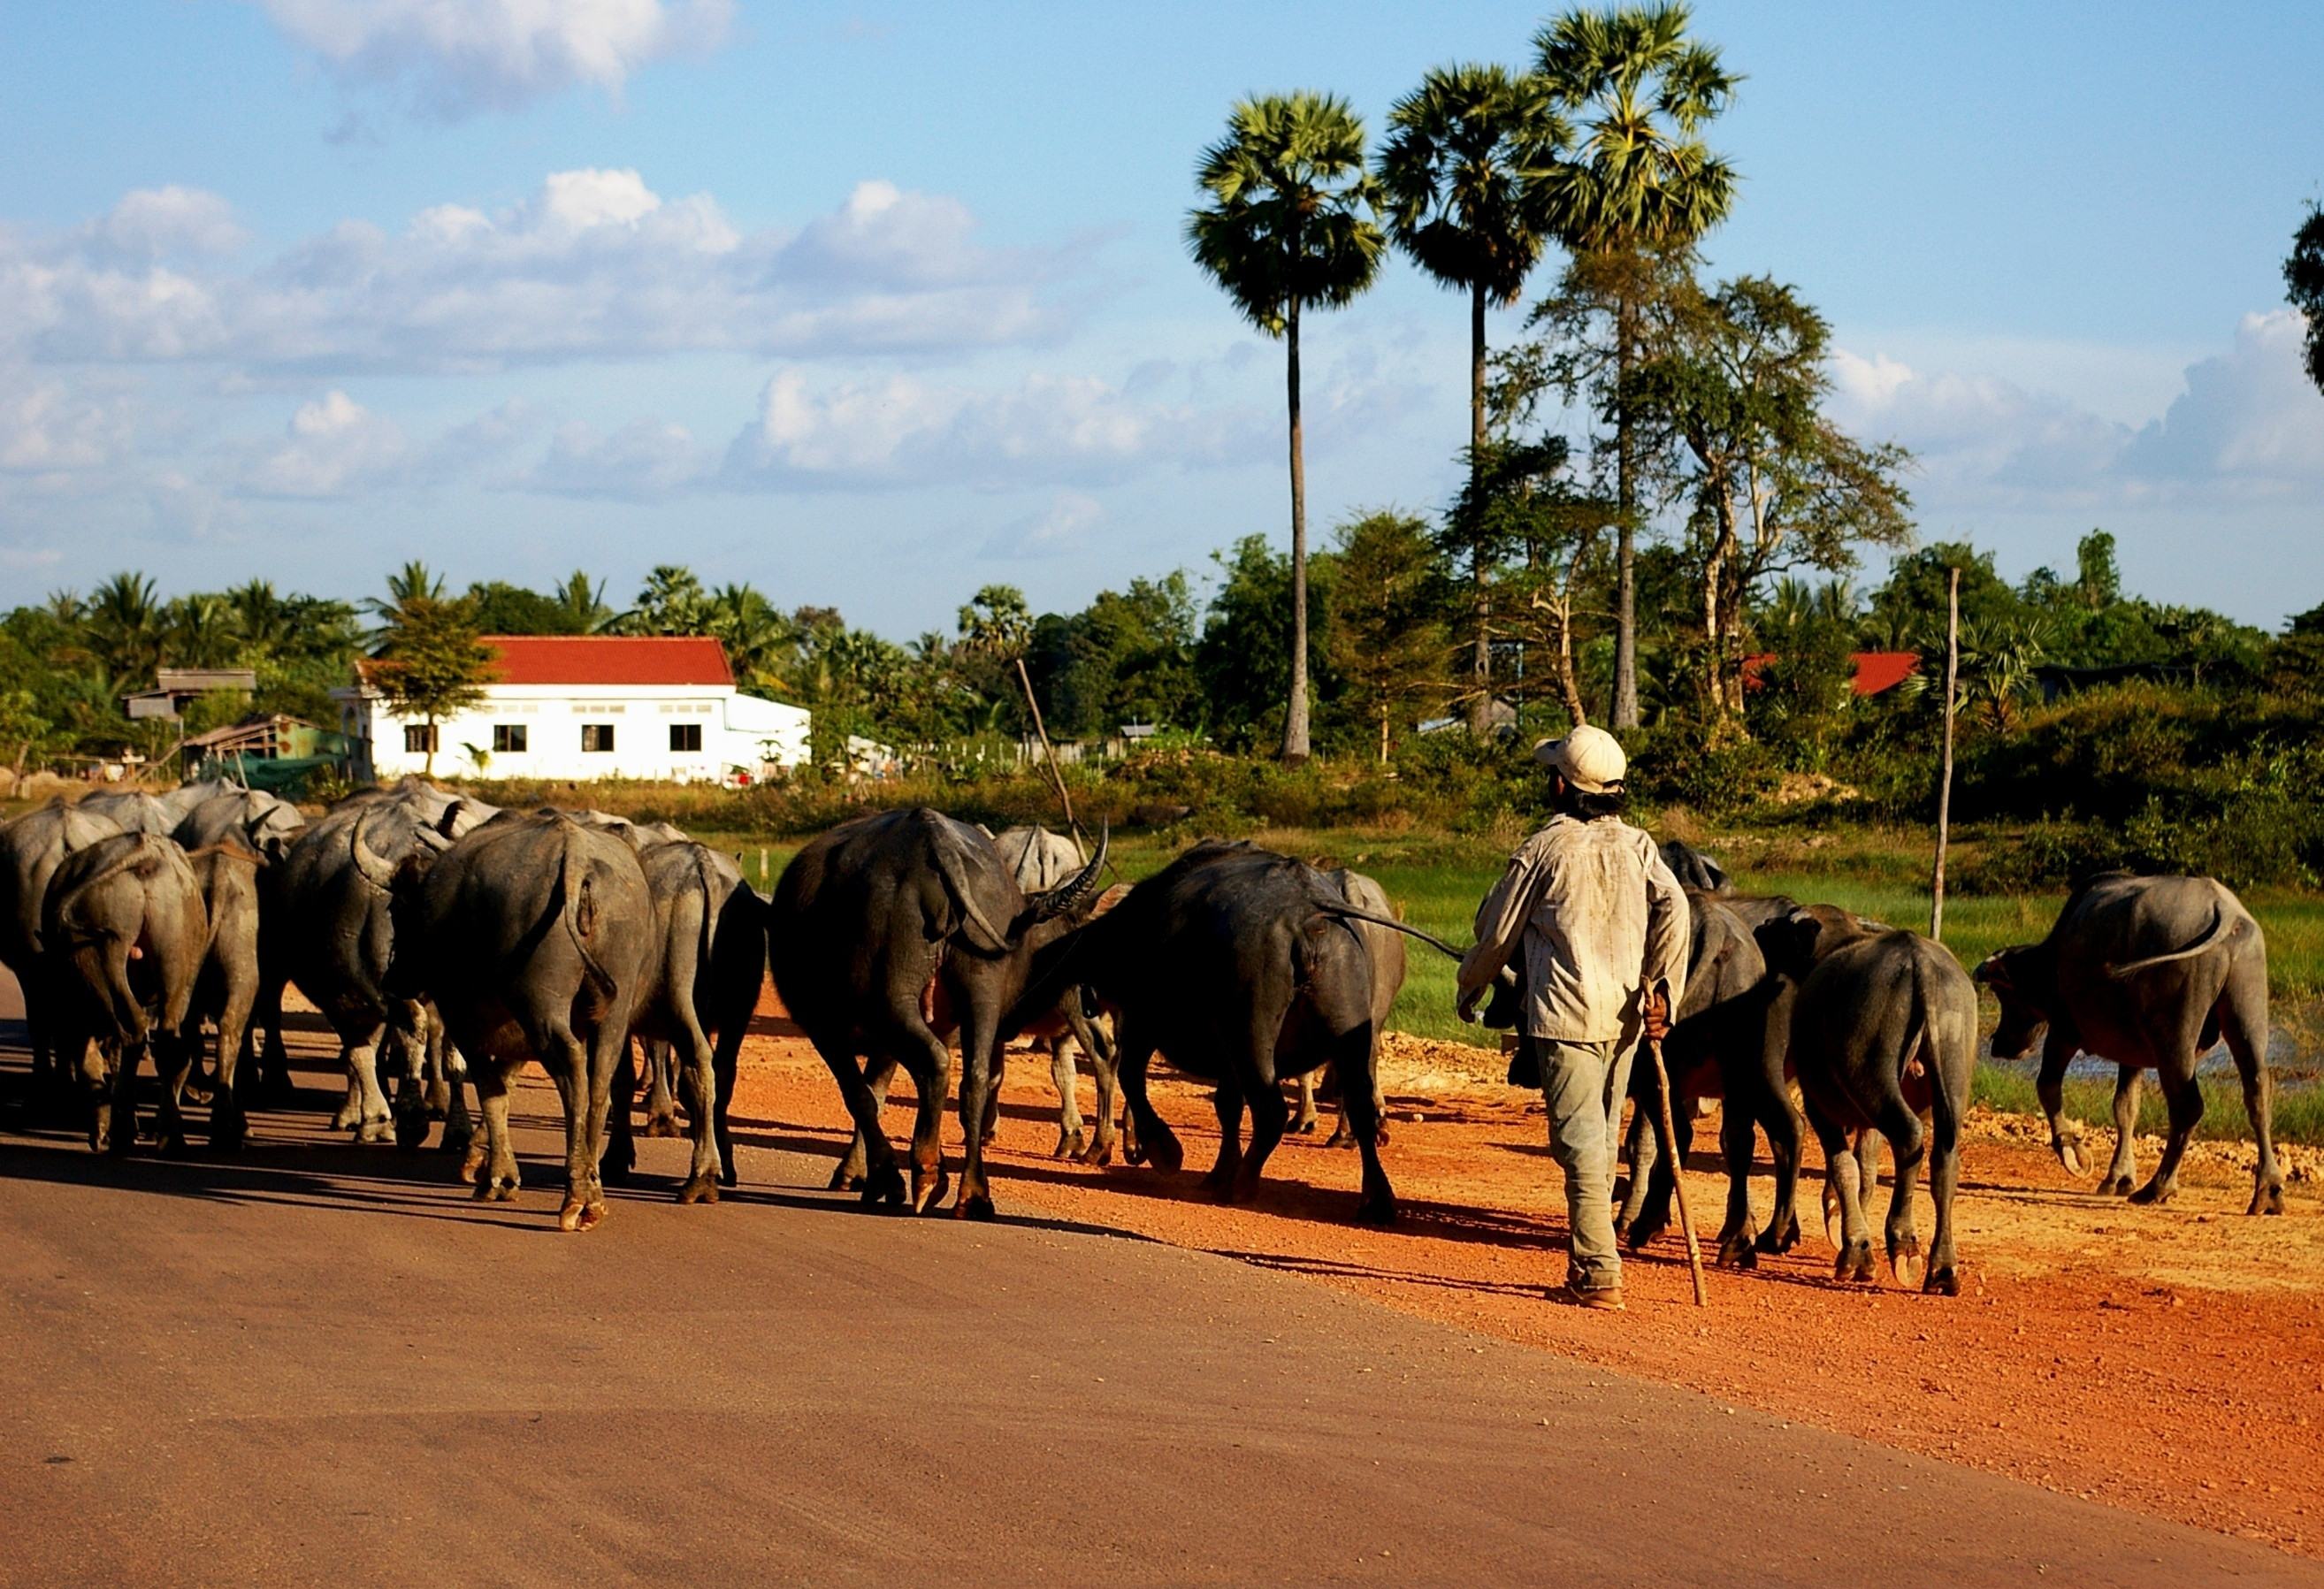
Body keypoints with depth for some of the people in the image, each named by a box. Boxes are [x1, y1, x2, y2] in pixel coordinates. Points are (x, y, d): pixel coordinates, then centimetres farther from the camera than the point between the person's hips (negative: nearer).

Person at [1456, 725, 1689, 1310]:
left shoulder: (1543, 850, -2)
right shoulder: (1637, 845, 8)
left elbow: (1497, 932, 6)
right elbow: (1674, 907, -7)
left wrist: (1471, 986, 23)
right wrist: (1662, 990, -8)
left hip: (1564, 1014, -5)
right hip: (1626, 1016, 5)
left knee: (1580, 1142, -7)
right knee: (1603, 1139, 15)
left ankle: (1599, 1273, -13)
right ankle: (1585, 1264, 22)